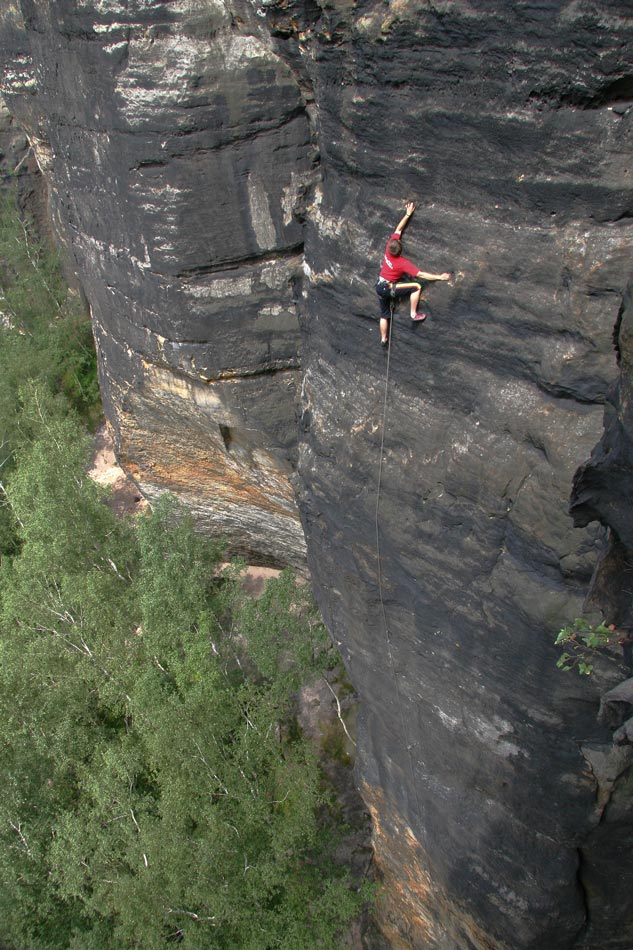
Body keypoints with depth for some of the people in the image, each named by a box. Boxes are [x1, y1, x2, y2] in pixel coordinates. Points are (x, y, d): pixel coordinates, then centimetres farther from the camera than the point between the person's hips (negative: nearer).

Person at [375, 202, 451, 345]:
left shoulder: (388, 248, -13)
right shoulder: (403, 263, -26)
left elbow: (398, 229, -2)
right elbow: (420, 275, -24)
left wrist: (408, 214, 1)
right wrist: (439, 277, -21)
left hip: (379, 286, 7)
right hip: (389, 288, -7)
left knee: (384, 315, 17)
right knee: (416, 287, -12)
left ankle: (383, 339, 28)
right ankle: (414, 314, -4)